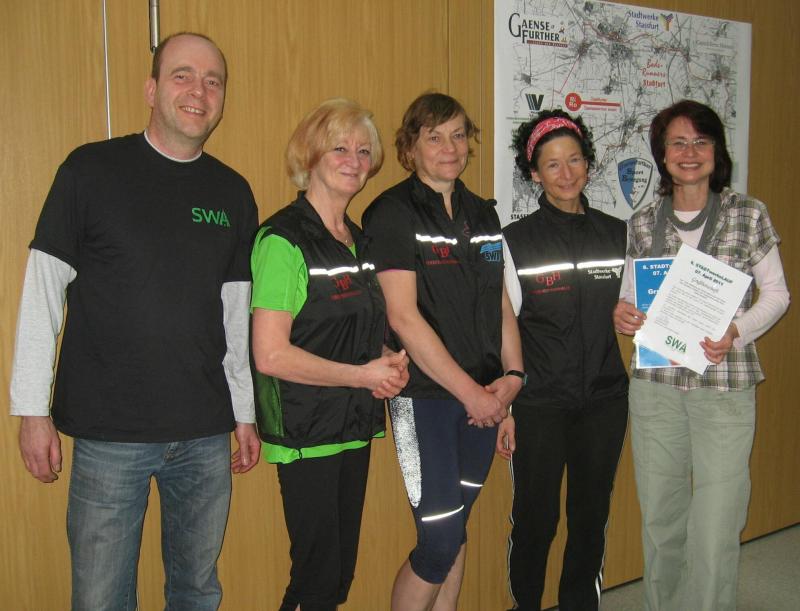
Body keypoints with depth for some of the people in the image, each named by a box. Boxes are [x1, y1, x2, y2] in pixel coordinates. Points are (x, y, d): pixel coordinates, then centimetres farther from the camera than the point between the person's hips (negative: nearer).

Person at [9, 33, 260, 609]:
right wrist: (33, 409, -6)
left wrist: (245, 412, 12)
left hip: (206, 434, 4)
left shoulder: (233, 192, 6)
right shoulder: (92, 169, -5)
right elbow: (42, 291, -4)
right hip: (109, 434, -3)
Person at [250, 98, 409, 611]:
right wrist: (362, 375, -14)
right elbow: (270, 354, -20)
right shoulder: (284, 239, -14)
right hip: (306, 432, -8)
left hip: (354, 428, 8)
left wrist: (389, 362, 0)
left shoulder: (358, 240, 11)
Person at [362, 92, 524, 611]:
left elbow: (502, 304, 14)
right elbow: (403, 317, -15)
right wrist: (471, 391, -14)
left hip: (482, 396, 6)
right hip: (425, 396, -6)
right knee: (440, 539, -4)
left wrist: (512, 375, -1)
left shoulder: (483, 214, 13)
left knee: (457, 528, 15)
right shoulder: (392, 214, -8)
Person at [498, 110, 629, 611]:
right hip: (539, 403, -3)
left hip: (605, 399, 3)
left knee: (592, 514, 14)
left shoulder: (618, 234, 6)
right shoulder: (516, 241, -4)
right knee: (536, 517, 7)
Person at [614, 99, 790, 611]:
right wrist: (622, 313, -9)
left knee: (715, 526, -4)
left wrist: (737, 333, -14)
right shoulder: (643, 224, 7)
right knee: (659, 517, 12)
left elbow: (776, 293, 4)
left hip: (724, 384, -2)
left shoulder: (749, 214, 1)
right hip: (655, 382, 3)